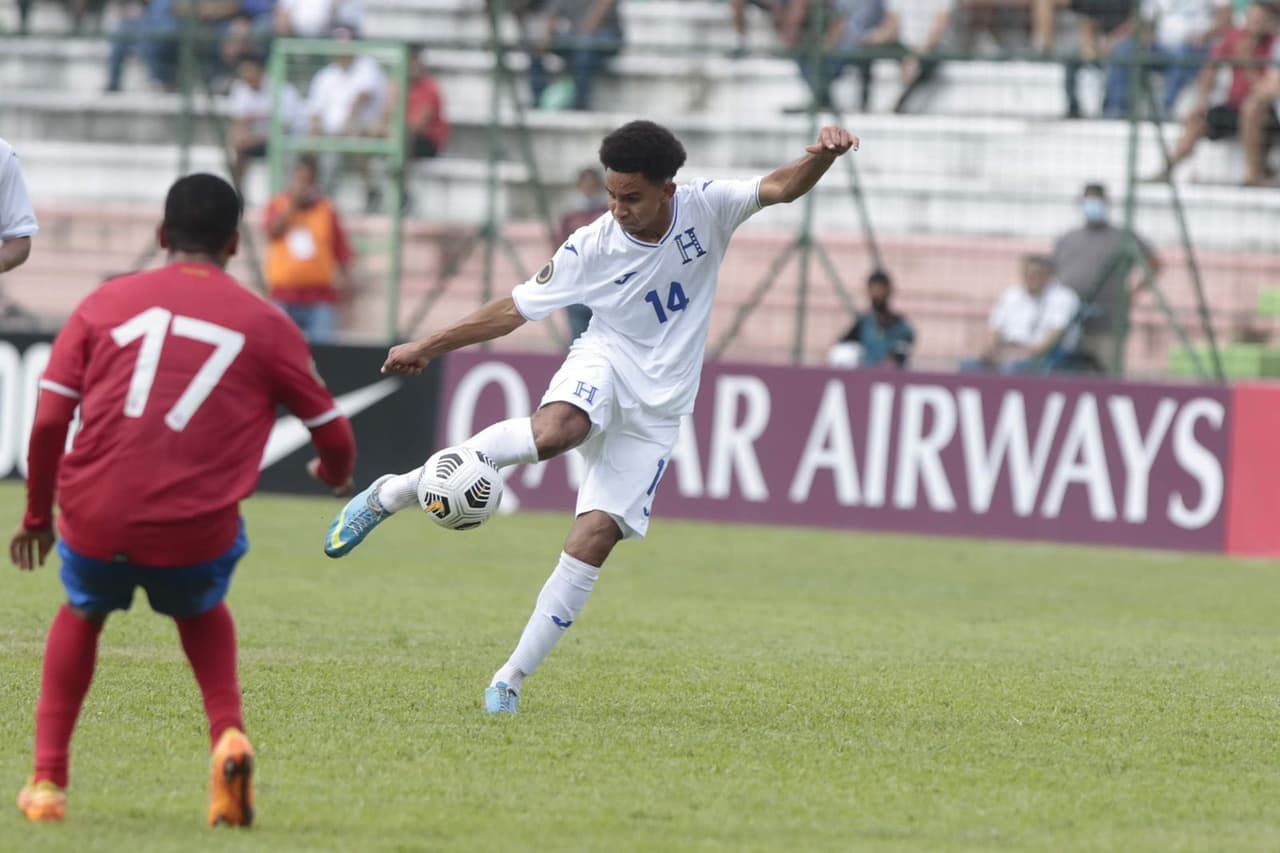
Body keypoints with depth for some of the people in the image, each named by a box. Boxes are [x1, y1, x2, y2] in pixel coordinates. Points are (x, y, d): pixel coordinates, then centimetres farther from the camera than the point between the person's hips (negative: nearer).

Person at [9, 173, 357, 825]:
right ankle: (228, 736, 8)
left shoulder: (105, 303, 9)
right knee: (201, 609, 34)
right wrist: (335, 474, 37)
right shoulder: (265, 325, 7)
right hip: (197, 533, 0)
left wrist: (37, 516, 17)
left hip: (96, 522, 1)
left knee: (82, 613, 33)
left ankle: (47, 782, 23)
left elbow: (48, 421, 4)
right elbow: (333, 435, 13)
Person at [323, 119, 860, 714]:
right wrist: (428, 348, 1)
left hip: (657, 406, 2)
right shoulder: (593, 247, -10)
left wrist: (821, 156, -40)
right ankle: (391, 494, -28)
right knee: (554, 431, -38)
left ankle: (511, 680, -2)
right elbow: (514, 309, -1)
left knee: (594, 539, -10)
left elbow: (780, 188, -18)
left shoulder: (706, 209, -8)